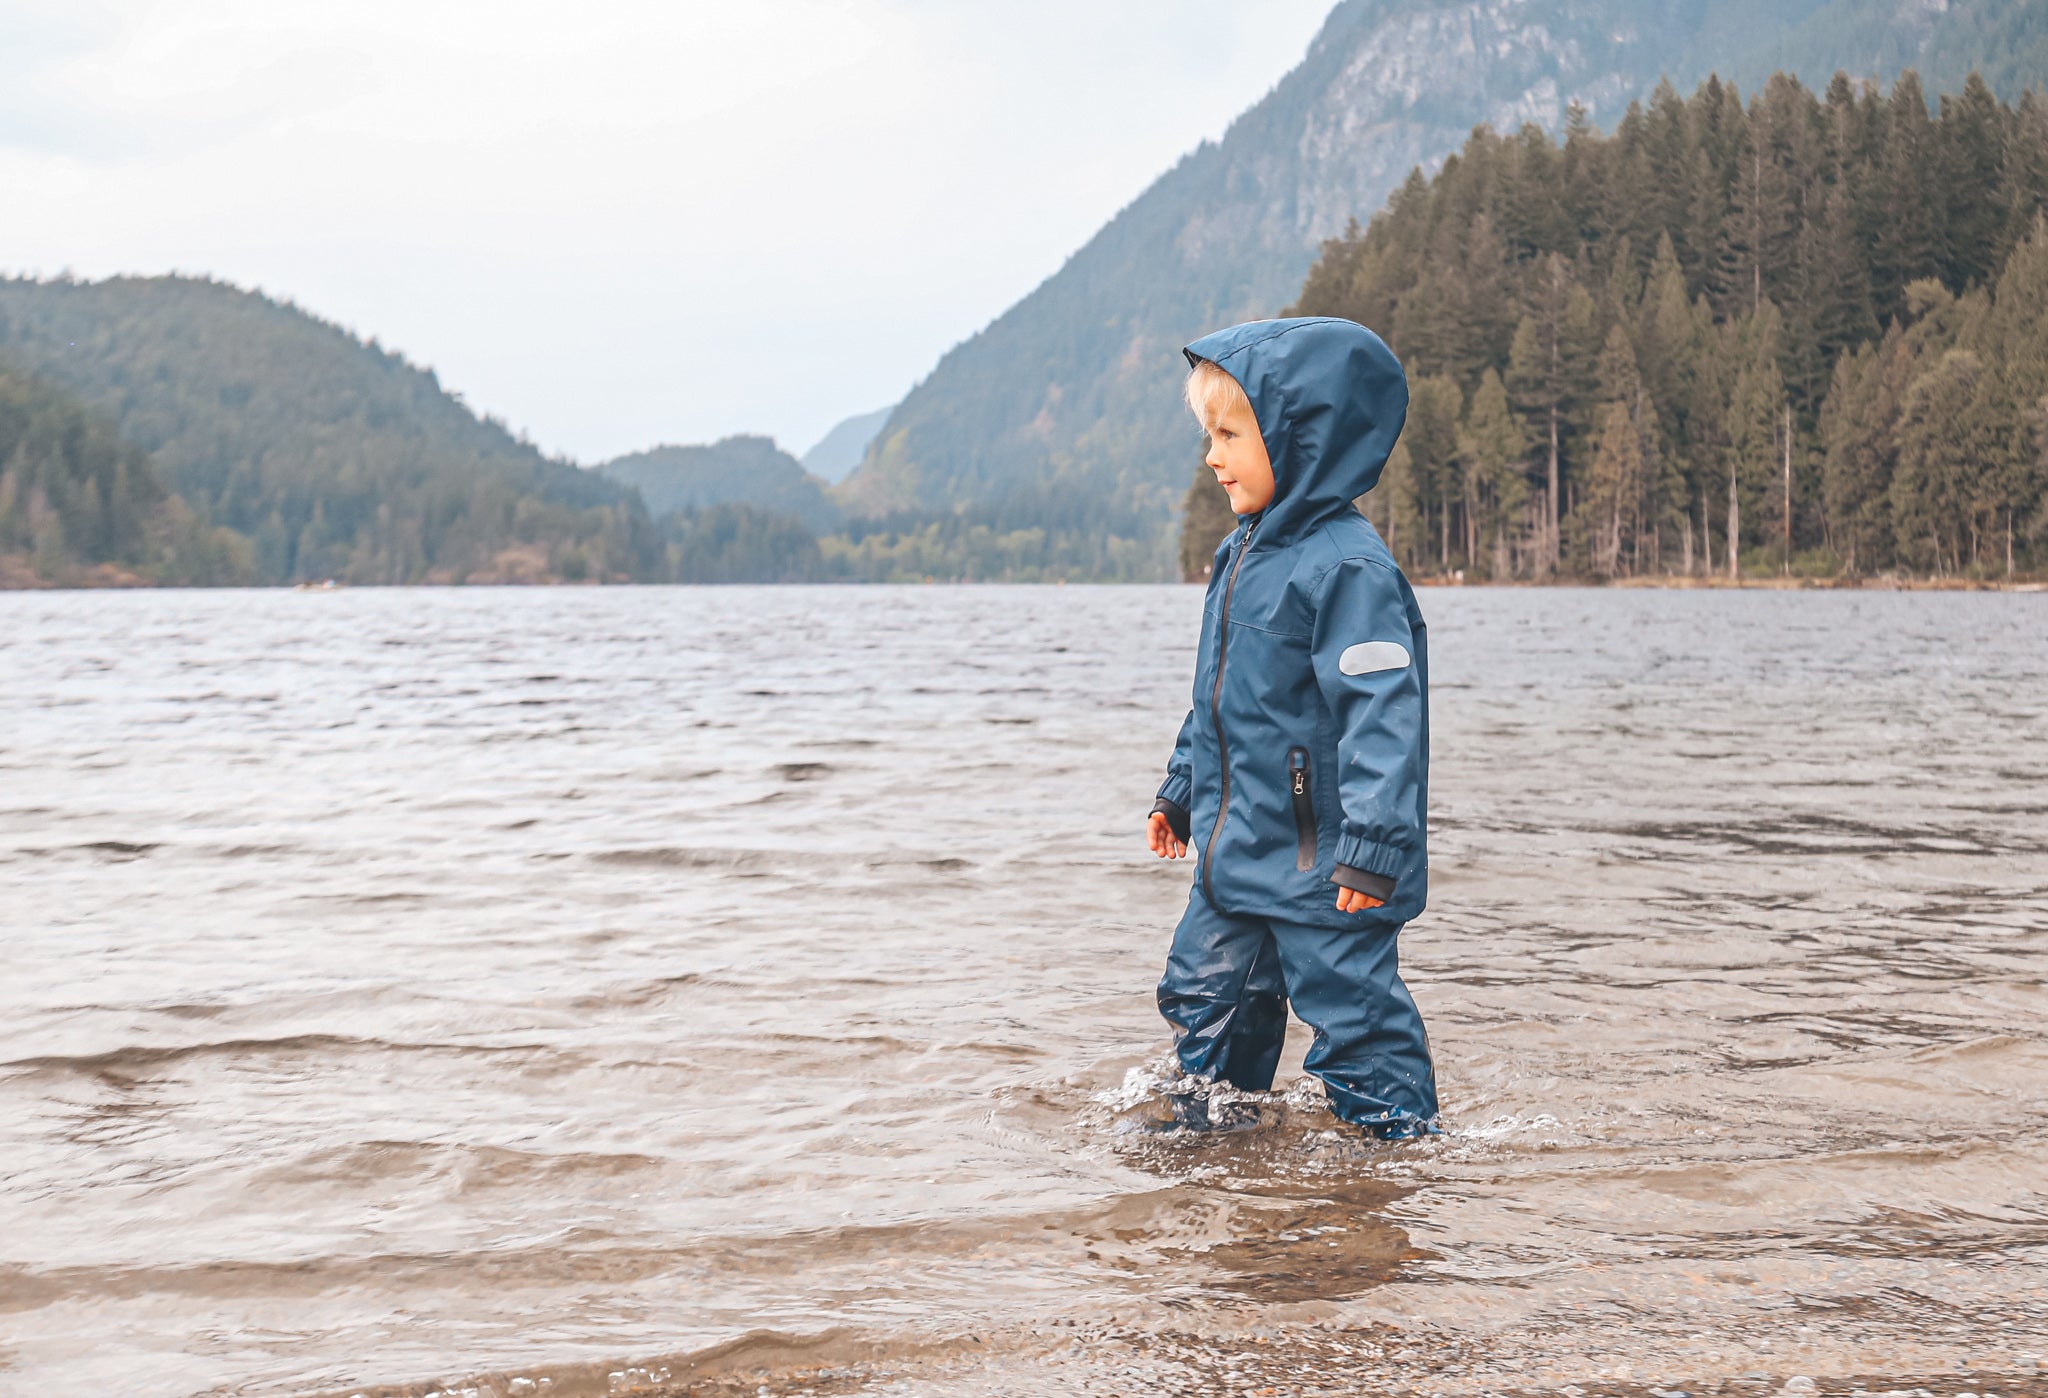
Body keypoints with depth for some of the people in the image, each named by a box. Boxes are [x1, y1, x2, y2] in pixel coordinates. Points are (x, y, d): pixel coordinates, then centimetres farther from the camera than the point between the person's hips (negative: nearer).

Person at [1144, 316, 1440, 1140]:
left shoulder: (1347, 567, -20)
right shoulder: (1242, 556, 10)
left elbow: (1383, 714, -24)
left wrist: (1373, 847, -27)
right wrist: (1181, 792, 26)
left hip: (1322, 864, -9)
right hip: (1237, 852, 9)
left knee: (1352, 1006, 1)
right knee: (1204, 992, 17)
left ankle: (1401, 1134, 17)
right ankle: (1207, 1125, 35)